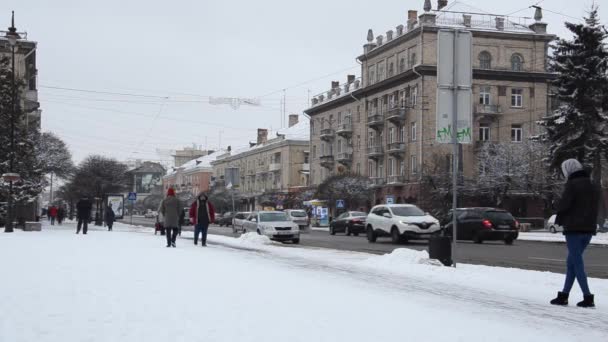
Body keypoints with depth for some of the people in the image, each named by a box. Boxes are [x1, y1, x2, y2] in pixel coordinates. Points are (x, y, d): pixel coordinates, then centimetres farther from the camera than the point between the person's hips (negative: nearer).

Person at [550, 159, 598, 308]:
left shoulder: (572, 185, -11)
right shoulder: (592, 187, 15)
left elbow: (563, 205, -15)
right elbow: (594, 209, 16)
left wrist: (559, 220, 2)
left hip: (574, 229, -8)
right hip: (589, 229, 8)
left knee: (577, 263, -3)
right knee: (571, 262, 14)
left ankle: (588, 297, -8)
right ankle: (564, 295, 16)